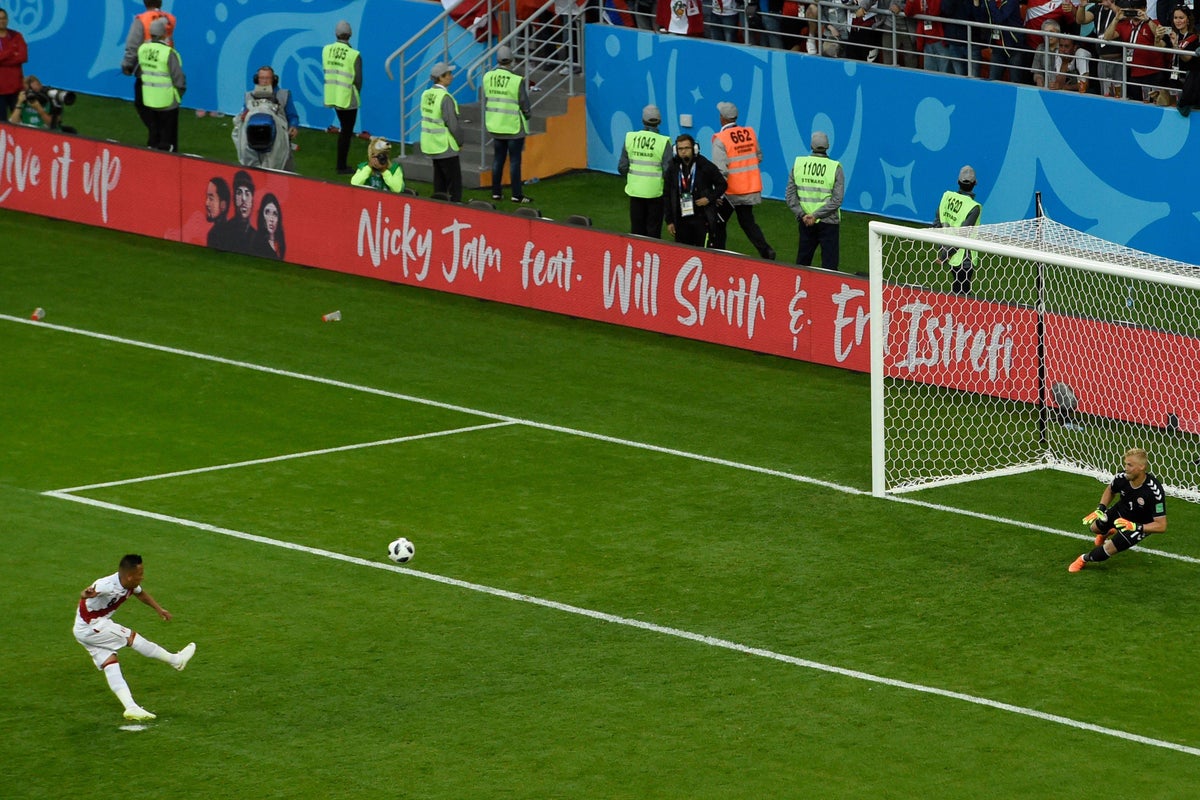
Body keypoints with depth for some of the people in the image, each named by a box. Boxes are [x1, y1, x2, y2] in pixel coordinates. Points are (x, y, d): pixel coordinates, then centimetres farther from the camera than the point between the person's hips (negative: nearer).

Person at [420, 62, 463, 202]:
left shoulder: (426, 94, 6)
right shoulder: (445, 98, -20)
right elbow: (452, 124, -19)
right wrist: (460, 141, -3)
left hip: (431, 145, 8)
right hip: (446, 147, -8)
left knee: (439, 181, 16)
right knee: (454, 180, -3)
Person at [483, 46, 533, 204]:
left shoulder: (488, 77, -3)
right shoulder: (517, 81, -17)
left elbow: (483, 98, 6)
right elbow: (525, 105, -11)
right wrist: (526, 116, 9)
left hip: (495, 125, 5)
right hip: (514, 126, -5)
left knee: (498, 159, 15)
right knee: (515, 160, 2)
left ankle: (496, 192, 19)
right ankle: (517, 195, 5)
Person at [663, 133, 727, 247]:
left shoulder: (706, 166, -4)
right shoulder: (672, 169, 6)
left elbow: (721, 184, 7)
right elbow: (667, 196, 11)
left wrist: (709, 198, -9)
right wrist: (669, 221, 8)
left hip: (702, 219, -4)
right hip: (681, 219, 4)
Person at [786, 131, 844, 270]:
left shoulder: (798, 164, -1)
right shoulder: (835, 168, -8)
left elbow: (790, 195, -2)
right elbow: (836, 200, -14)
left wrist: (802, 214, -6)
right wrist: (816, 215, -13)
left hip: (805, 222, 3)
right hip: (829, 222, -3)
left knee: (803, 260, 15)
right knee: (829, 263, 1)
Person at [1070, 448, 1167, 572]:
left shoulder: (1155, 492, -39)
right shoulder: (1121, 478, -24)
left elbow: (1161, 526, -34)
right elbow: (1110, 490, 4)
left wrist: (1135, 527, -43)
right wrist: (1100, 509, -10)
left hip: (1140, 525, -5)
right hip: (1121, 510, 5)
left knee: (1109, 549, -11)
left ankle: (1085, 559, 21)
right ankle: (1107, 533, 55)